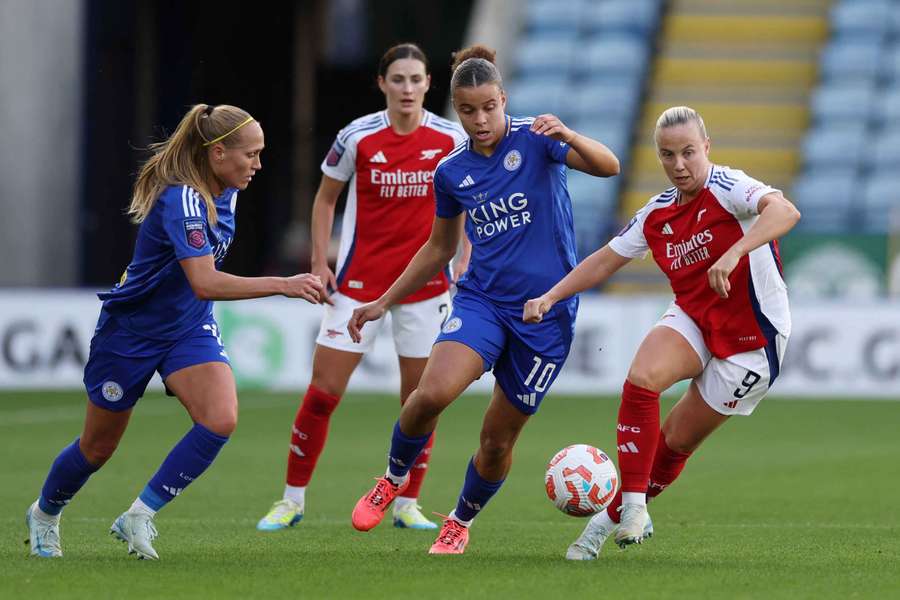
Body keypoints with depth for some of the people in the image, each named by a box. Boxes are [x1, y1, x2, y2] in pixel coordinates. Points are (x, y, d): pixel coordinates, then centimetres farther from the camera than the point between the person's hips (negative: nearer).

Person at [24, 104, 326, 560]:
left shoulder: (224, 191, -5)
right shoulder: (181, 199, -31)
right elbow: (205, 283, -42)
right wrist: (283, 285, -45)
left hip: (189, 329, 6)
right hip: (130, 332, -6)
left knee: (220, 420, -21)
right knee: (98, 448, 10)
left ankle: (139, 517, -8)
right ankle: (44, 514, 41)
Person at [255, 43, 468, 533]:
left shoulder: (450, 138, -4)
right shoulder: (357, 137, -7)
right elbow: (325, 198, 6)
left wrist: (465, 259, 1)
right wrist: (319, 263, -1)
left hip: (424, 283, 1)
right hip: (359, 283, -1)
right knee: (323, 392, -3)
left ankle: (407, 504, 15)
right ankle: (293, 499, 9)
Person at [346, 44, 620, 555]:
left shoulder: (534, 140, -6)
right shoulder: (452, 171, 5)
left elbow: (608, 166, -20)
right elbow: (440, 248, 19)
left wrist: (568, 137, -39)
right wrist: (384, 302, 18)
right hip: (481, 298, 2)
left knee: (500, 437, 4)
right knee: (433, 393, -25)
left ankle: (461, 523, 31)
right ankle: (395, 478, 3)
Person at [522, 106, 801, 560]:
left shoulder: (726, 187, -19)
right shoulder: (657, 214, 2)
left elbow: (784, 211, -37)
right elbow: (606, 260, 12)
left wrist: (733, 254, -50)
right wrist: (550, 297, 1)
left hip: (752, 337, -5)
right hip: (692, 318, 5)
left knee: (677, 442, 1)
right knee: (640, 379, -25)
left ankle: (621, 513, 25)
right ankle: (631, 506, -18)